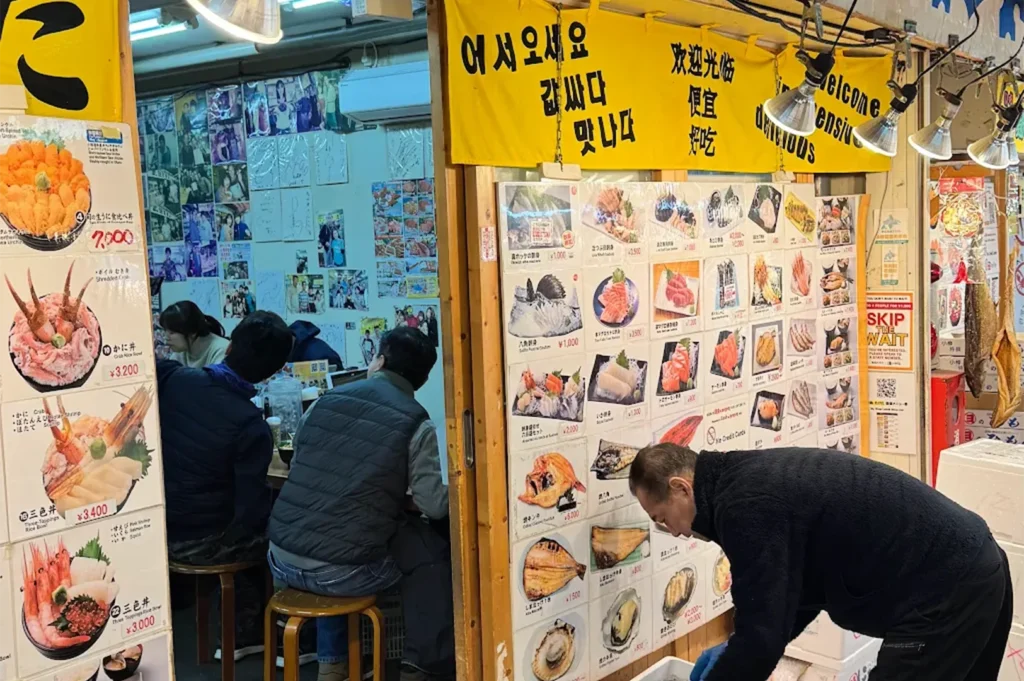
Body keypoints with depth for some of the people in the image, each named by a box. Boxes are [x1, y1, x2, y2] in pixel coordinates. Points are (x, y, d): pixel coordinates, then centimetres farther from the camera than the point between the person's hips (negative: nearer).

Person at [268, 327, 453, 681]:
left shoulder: (325, 401, 8)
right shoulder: (416, 423, -4)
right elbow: (435, 505, -8)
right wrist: (403, 500, 16)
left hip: (283, 562, 5)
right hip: (342, 572, -5)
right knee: (431, 553, 20)